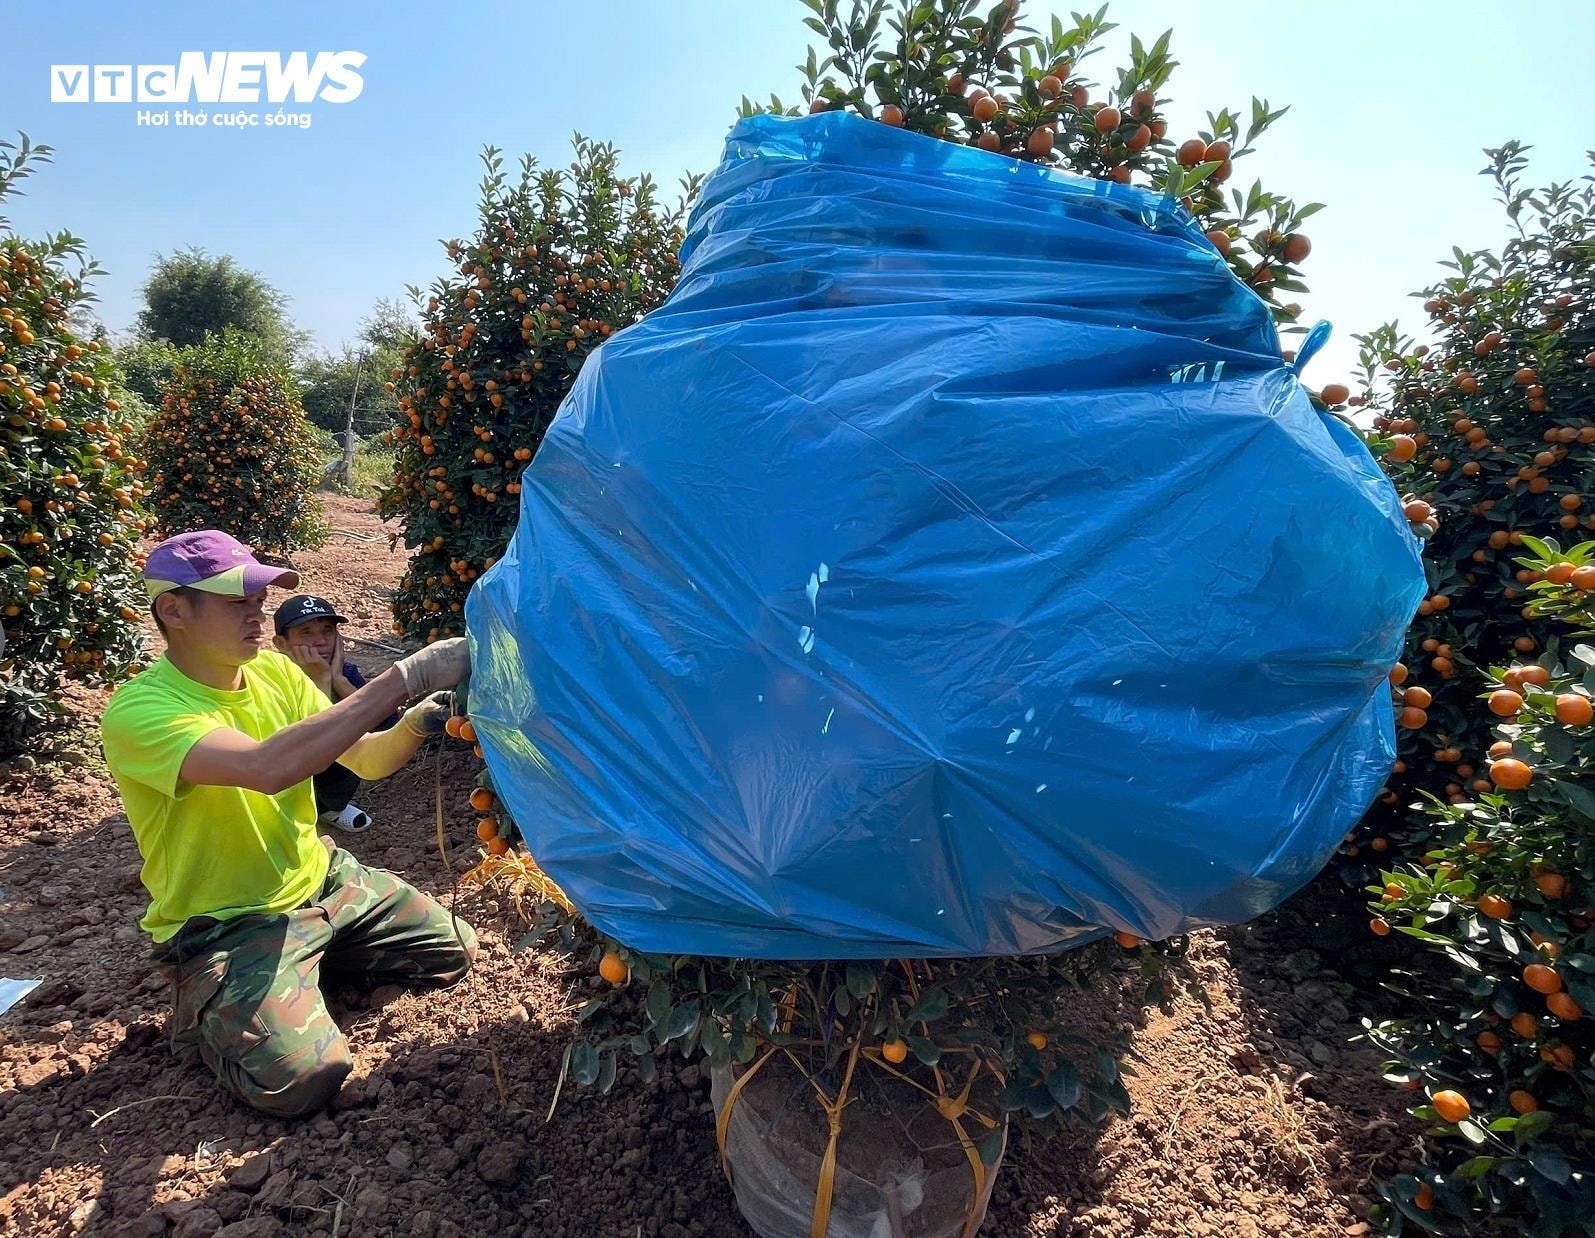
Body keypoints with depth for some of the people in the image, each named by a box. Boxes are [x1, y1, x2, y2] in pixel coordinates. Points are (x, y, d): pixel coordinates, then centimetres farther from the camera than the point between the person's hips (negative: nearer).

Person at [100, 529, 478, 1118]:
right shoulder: (139, 710, -24)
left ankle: (309, 964, 21)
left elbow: (365, 759, -1)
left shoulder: (277, 671, -2)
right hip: (224, 925, -6)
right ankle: (203, 1013, 8)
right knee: (304, 1078, -23)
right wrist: (403, 677, -43)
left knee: (455, 951, 5)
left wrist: (415, 724, -24)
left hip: (322, 880, 7)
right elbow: (267, 766, -42)